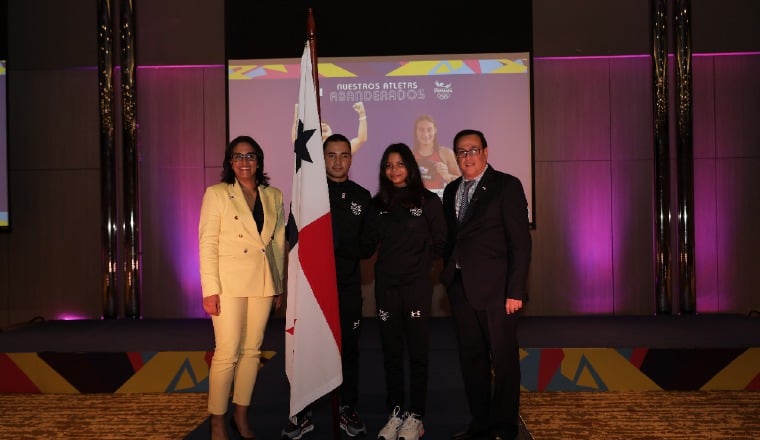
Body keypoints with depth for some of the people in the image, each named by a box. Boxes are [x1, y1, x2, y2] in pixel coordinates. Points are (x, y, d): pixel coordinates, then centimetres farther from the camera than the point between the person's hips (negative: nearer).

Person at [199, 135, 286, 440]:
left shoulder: (274, 196, 9)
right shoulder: (217, 194, -1)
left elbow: (279, 243, 12)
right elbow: (207, 243, -6)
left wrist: (278, 286, 10)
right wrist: (210, 289, -12)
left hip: (263, 283, 4)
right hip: (229, 282, -4)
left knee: (252, 350, 10)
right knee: (227, 352, -4)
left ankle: (241, 415, 22)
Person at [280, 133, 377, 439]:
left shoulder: (361, 196, 8)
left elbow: (368, 246, 4)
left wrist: (335, 246, -11)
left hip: (348, 286, 2)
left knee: (349, 348, 10)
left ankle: (348, 410, 23)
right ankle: (303, 413, 16)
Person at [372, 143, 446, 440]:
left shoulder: (428, 200, -1)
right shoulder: (378, 203, 7)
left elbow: (439, 242, 1)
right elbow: (371, 243, 11)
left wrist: (422, 267, 1)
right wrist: (389, 265, 1)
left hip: (417, 286, -3)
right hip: (386, 285, 3)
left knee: (417, 351, 4)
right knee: (391, 352, 8)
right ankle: (395, 413, 19)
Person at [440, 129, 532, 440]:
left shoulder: (506, 185, -3)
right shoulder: (451, 190, 14)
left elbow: (520, 241, -9)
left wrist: (515, 291, -14)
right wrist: (448, 275, 5)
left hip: (495, 289, -5)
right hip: (460, 288, 6)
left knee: (503, 359, 3)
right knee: (471, 358, 13)